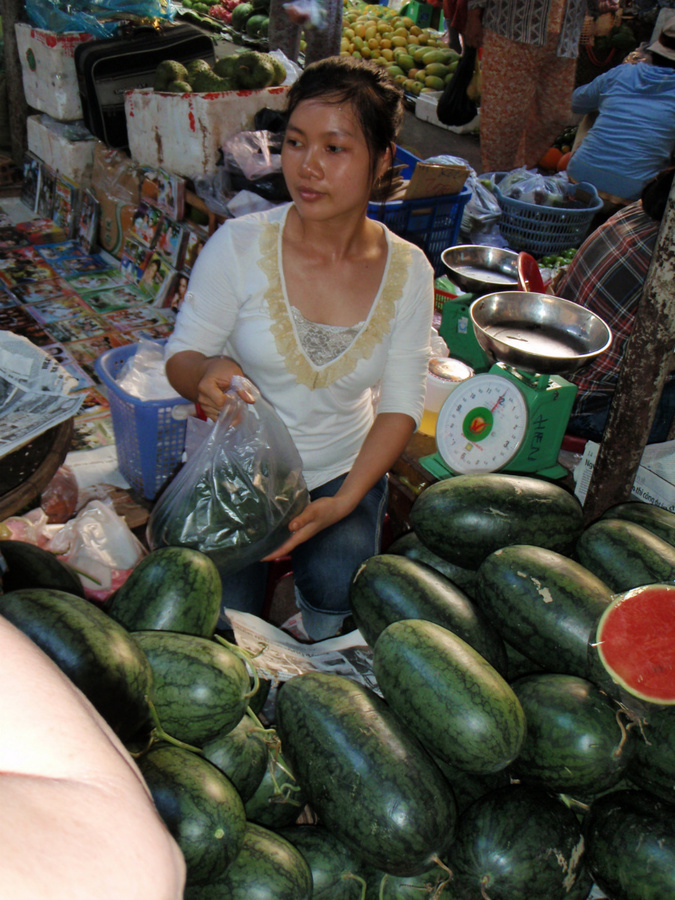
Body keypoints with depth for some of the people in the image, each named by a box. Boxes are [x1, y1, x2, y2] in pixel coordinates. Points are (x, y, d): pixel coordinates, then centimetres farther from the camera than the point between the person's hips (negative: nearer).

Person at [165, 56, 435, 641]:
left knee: (338, 593, -20)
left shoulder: (407, 271, -9)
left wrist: (346, 500, -19)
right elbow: (182, 354, -6)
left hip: (343, 470, 2)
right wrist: (206, 373, -33)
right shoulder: (240, 244, -16)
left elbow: (401, 403, -6)